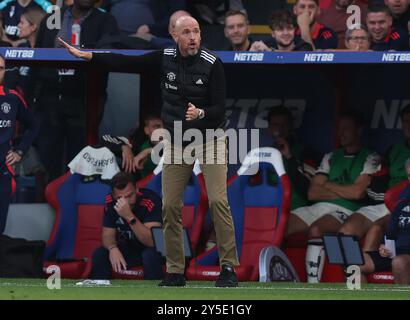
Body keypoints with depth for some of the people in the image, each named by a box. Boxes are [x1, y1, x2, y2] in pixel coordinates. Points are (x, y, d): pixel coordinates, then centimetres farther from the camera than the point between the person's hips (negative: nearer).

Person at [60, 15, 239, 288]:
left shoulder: (212, 64, -15)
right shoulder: (165, 59, -4)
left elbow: (219, 109, -17)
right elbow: (127, 63, -1)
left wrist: (201, 113, -38)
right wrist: (86, 55, -7)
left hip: (210, 139, -4)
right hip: (176, 141, 4)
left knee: (218, 200, -15)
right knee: (170, 205, 0)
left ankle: (229, 267, -10)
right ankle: (176, 272, 8)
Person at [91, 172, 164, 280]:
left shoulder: (151, 200, -27)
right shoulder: (111, 202, -11)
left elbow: (152, 241, -34)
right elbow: (108, 235, -6)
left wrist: (130, 217, -45)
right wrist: (113, 248, -30)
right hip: (128, 249, 4)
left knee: (151, 255, -36)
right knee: (99, 255, -19)